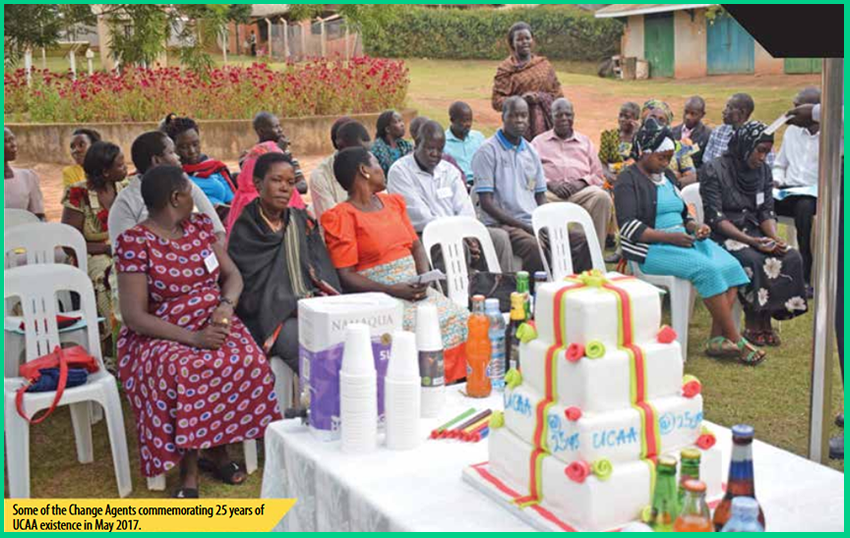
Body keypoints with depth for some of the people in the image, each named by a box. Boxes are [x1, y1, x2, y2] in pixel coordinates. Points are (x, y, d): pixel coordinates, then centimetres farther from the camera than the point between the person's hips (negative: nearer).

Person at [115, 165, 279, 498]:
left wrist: (227, 305, -14)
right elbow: (134, 316, -15)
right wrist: (192, 337, -24)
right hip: (160, 336, -4)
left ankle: (218, 449, -6)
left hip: (211, 323, 5)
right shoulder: (134, 243, -11)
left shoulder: (200, 226, 8)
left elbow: (232, 274, 9)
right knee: (180, 371, -36)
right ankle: (189, 468, -18)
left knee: (248, 360, -25)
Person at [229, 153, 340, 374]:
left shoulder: (303, 221, 18)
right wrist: (296, 305, -16)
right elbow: (251, 289, -5)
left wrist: (322, 299, -11)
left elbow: (323, 271, 11)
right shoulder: (245, 230, 4)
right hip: (269, 317, -4)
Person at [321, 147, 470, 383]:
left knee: (461, 320, -16)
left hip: (415, 289, 6)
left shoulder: (393, 203, 19)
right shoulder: (341, 217, -4)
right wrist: (391, 290, -20)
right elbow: (346, 276, -9)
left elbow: (416, 245, 18)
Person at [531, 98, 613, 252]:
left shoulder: (585, 142, 28)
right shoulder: (539, 142, 24)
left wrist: (582, 182, -3)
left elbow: (599, 175, 20)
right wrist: (549, 183, -9)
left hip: (581, 190, 2)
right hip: (550, 191, -1)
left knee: (602, 198, -32)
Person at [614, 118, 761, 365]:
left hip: (683, 239, 8)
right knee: (708, 269, -29)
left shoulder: (667, 176, 20)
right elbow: (628, 226, -15)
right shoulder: (628, 180, -4)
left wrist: (696, 227, 3)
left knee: (731, 266, -17)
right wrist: (668, 237, -22)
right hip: (651, 247, -8)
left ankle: (717, 339, -21)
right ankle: (735, 340, -19)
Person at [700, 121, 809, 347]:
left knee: (792, 258, -19)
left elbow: (767, 211, 9)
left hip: (755, 232, 6)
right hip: (723, 236, -6)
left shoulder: (763, 170, 10)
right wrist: (750, 241, -24)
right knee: (754, 261, -33)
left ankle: (766, 320, -13)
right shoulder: (713, 170, -9)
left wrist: (775, 238, -13)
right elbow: (715, 218, -15)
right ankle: (753, 325, -17)